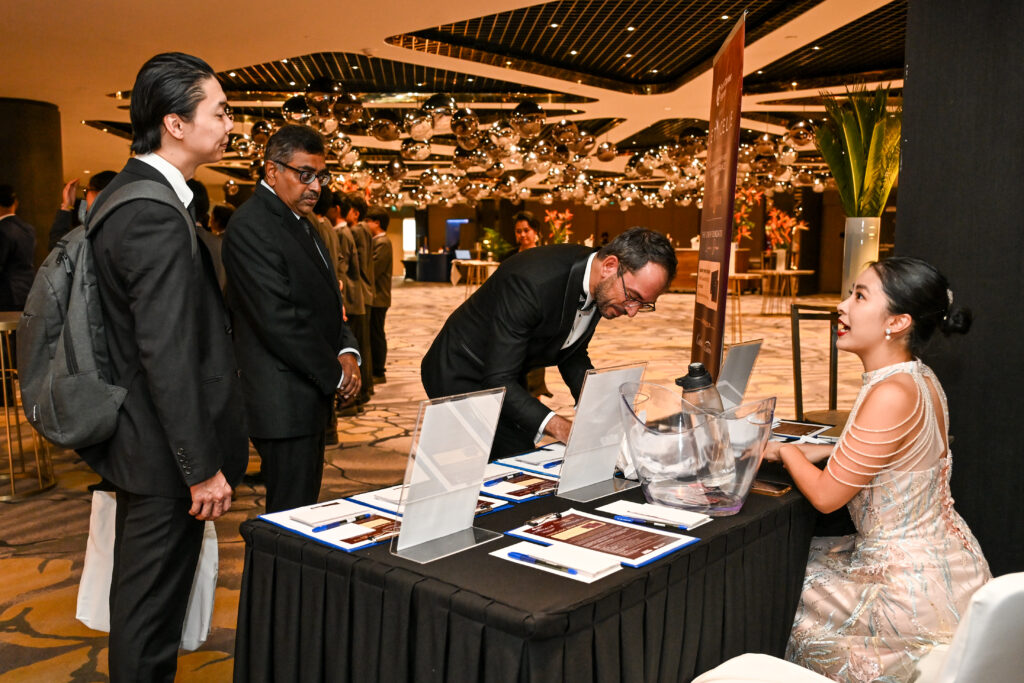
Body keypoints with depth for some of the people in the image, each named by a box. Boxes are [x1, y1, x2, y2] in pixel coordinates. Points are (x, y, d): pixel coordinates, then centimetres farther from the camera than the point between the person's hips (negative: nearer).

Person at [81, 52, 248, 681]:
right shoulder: (157, 219, -24)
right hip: (164, 453, -10)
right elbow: (169, 357, -26)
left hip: (135, 434, 10)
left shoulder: (125, 193, 8)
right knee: (153, 602, 6)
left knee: (139, 592, 23)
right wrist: (203, 468, -20)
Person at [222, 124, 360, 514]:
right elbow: (278, 321, -21)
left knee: (304, 509, 16)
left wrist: (346, 351, 1)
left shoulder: (300, 223, 16)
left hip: (311, 397, 10)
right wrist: (335, 375, -12)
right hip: (284, 404, -9)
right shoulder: (251, 226, -15)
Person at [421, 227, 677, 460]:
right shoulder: (532, 280, -35)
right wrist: (560, 428, -44)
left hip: (507, 378, 8)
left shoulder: (600, 288, -10)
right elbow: (498, 381, -34)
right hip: (461, 376, -7)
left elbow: (572, 356, 5)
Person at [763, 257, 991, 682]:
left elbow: (826, 496, -21)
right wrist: (814, 452, 8)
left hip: (914, 591, -9)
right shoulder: (920, 377, 1)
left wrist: (786, 451, -3)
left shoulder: (891, 396, -29)